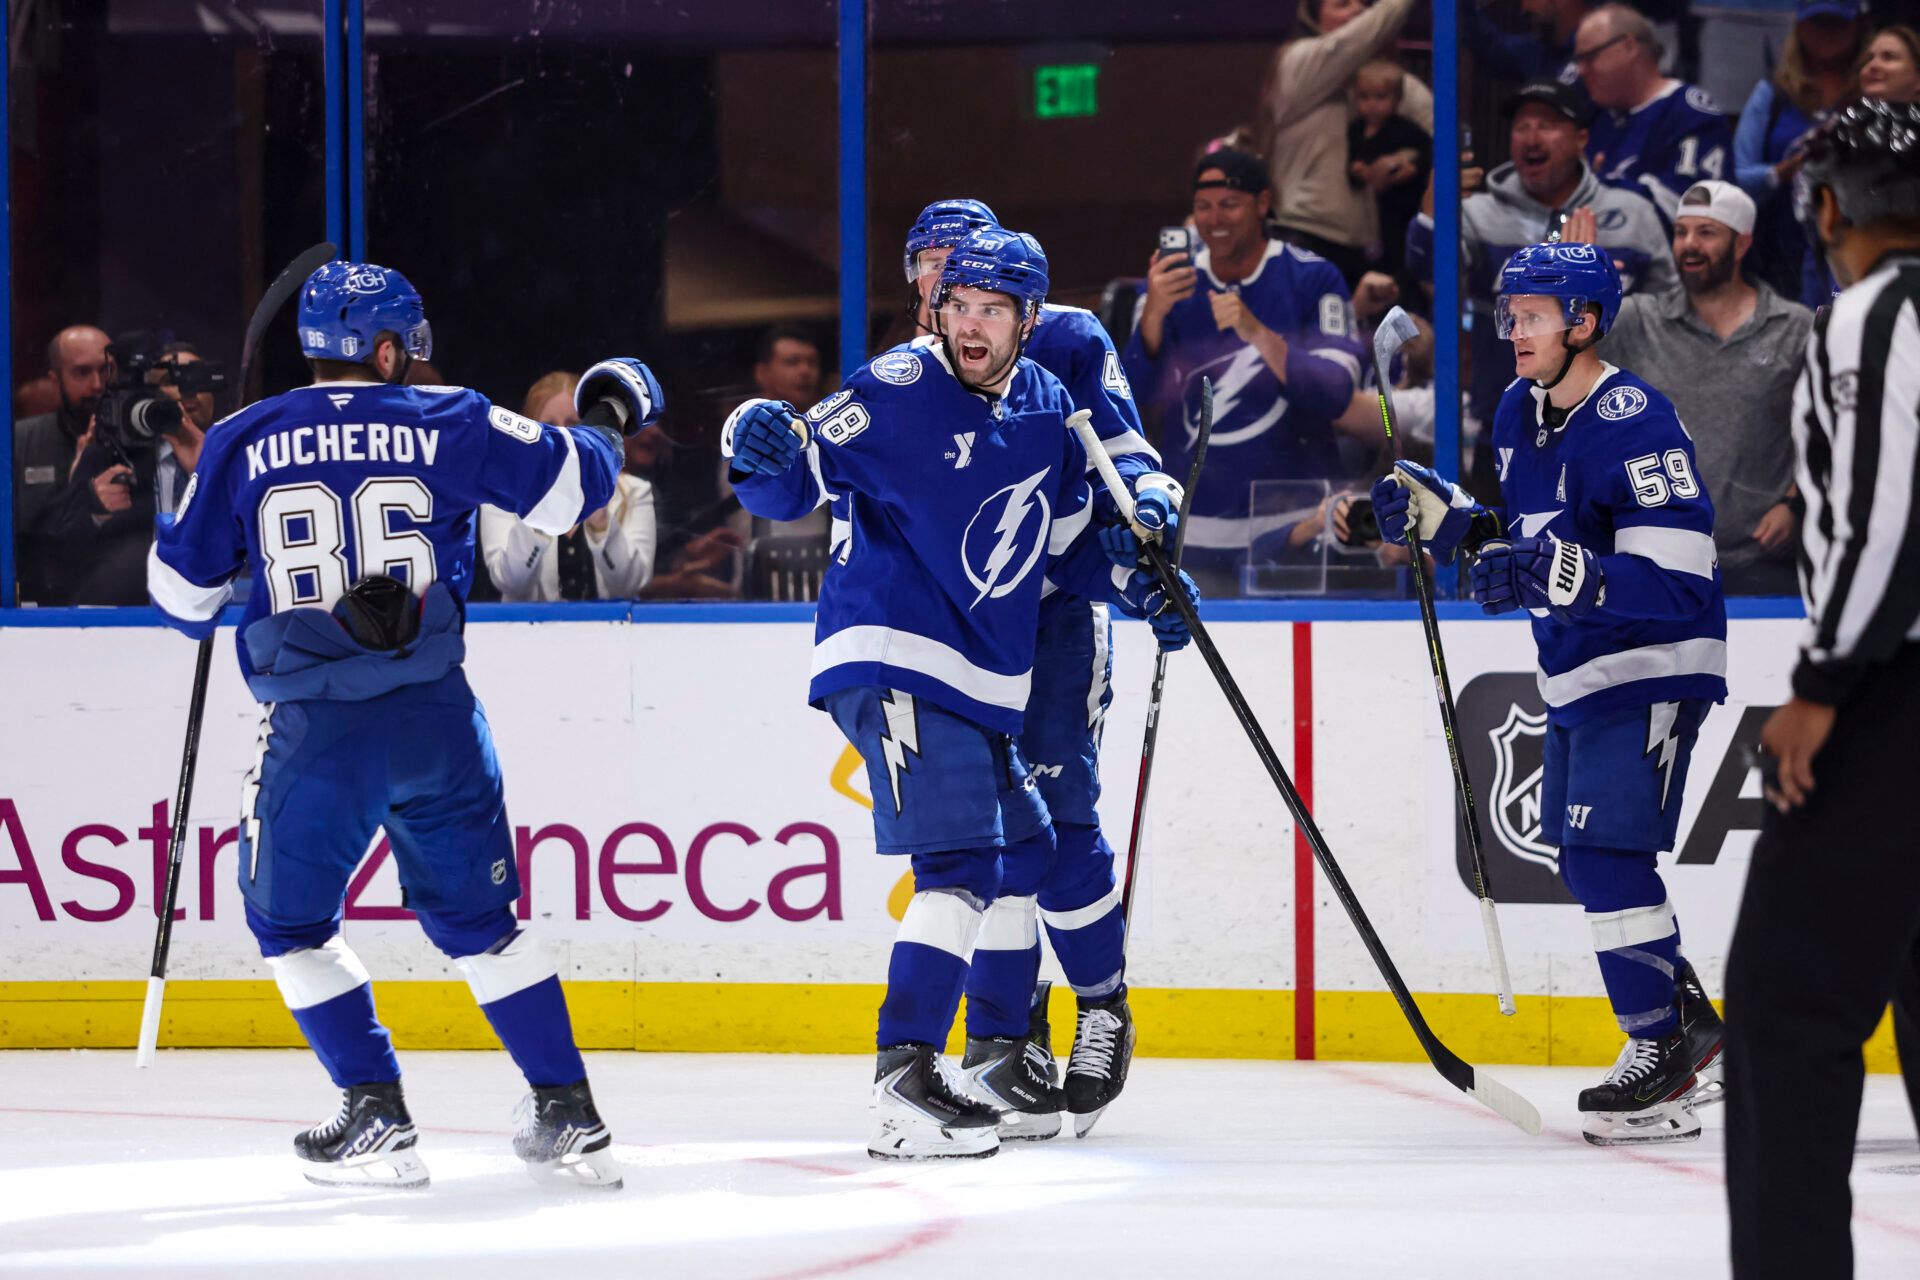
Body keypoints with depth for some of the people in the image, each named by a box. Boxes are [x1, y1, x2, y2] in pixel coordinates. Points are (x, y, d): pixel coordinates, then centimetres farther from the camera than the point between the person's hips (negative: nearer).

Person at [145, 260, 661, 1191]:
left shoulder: (243, 444, 3)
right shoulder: (449, 424, 2)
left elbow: (182, 585, 11)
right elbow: (571, 486, 5)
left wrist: (203, 617, 35)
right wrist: (609, 416, 26)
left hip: (314, 729, -2)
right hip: (435, 719, 2)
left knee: (291, 920, 16)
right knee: (476, 916, 16)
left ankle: (376, 1120, 6)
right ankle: (568, 1116, 12)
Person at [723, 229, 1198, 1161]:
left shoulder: (1046, 409, 10)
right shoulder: (901, 392, -11)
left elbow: (1063, 540, 23)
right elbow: (794, 486, -16)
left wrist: (1135, 586, 8)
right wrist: (764, 455, -37)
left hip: (984, 680, 9)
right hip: (891, 664, -9)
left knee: (1025, 855, 18)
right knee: (961, 863, -20)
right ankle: (905, 1084, -26)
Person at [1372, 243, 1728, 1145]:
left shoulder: (1634, 423, -21)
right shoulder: (1520, 413, 7)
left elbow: (1677, 574, -27)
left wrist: (1563, 577, -37)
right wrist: (1444, 516, 4)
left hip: (1653, 667, -10)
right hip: (1577, 673, 10)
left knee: (1608, 850, -16)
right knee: (1582, 858, 13)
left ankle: (1665, 1056, -10)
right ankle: (1689, 1027, 27)